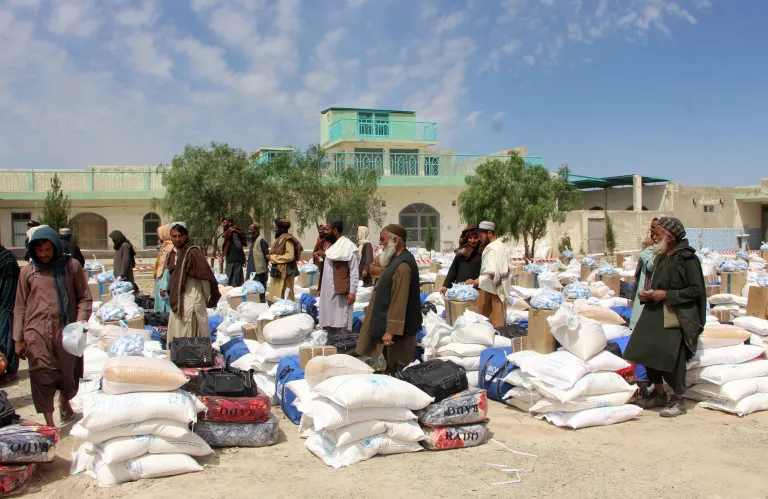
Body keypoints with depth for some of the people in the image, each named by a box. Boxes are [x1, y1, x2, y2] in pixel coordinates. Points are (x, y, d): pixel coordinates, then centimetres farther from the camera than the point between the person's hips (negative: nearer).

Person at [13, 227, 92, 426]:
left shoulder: (72, 266, 3)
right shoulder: (27, 272, 6)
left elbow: (85, 299, 5)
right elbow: (20, 308, 9)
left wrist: (80, 323, -10)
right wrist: (18, 339, 7)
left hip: (66, 330, 0)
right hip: (37, 332, 0)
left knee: (69, 376, 11)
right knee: (43, 377, -4)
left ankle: (65, 402, 43)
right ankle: (49, 424, 6)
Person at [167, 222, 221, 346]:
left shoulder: (193, 252, -15)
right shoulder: (173, 253, 10)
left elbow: (207, 276, -16)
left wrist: (212, 298, -10)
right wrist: (172, 296, 20)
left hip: (192, 299, -9)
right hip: (178, 300, 9)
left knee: (191, 336, -4)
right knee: (175, 335, 17)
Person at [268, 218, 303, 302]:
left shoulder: (287, 239, -15)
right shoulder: (280, 238, 14)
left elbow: (290, 256, -22)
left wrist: (273, 257, -16)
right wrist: (271, 255, 7)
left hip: (284, 272, -10)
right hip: (278, 271, 10)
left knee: (283, 297, -5)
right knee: (276, 295, 13)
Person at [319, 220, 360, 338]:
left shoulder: (349, 247, -11)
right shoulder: (331, 246, 14)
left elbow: (354, 271, -14)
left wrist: (352, 292, -17)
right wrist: (321, 289, 19)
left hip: (341, 292, -8)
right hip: (328, 291, 8)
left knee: (341, 322, -5)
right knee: (329, 321, 10)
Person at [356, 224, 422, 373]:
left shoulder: (402, 266, -23)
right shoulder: (397, 259, 11)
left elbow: (400, 301, -27)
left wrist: (391, 330, -27)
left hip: (396, 327, -11)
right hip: (391, 323, 11)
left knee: (398, 370, 0)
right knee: (392, 367, 19)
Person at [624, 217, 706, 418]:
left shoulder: (687, 258, -11)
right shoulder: (660, 257, 12)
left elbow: (696, 290, -14)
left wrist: (666, 295, -16)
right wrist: (647, 294, 5)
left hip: (677, 317, -8)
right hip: (655, 314, 8)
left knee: (672, 356, -7)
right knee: (649, 352, 7)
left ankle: (678, 399, 11)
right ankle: (658, 394, 24)